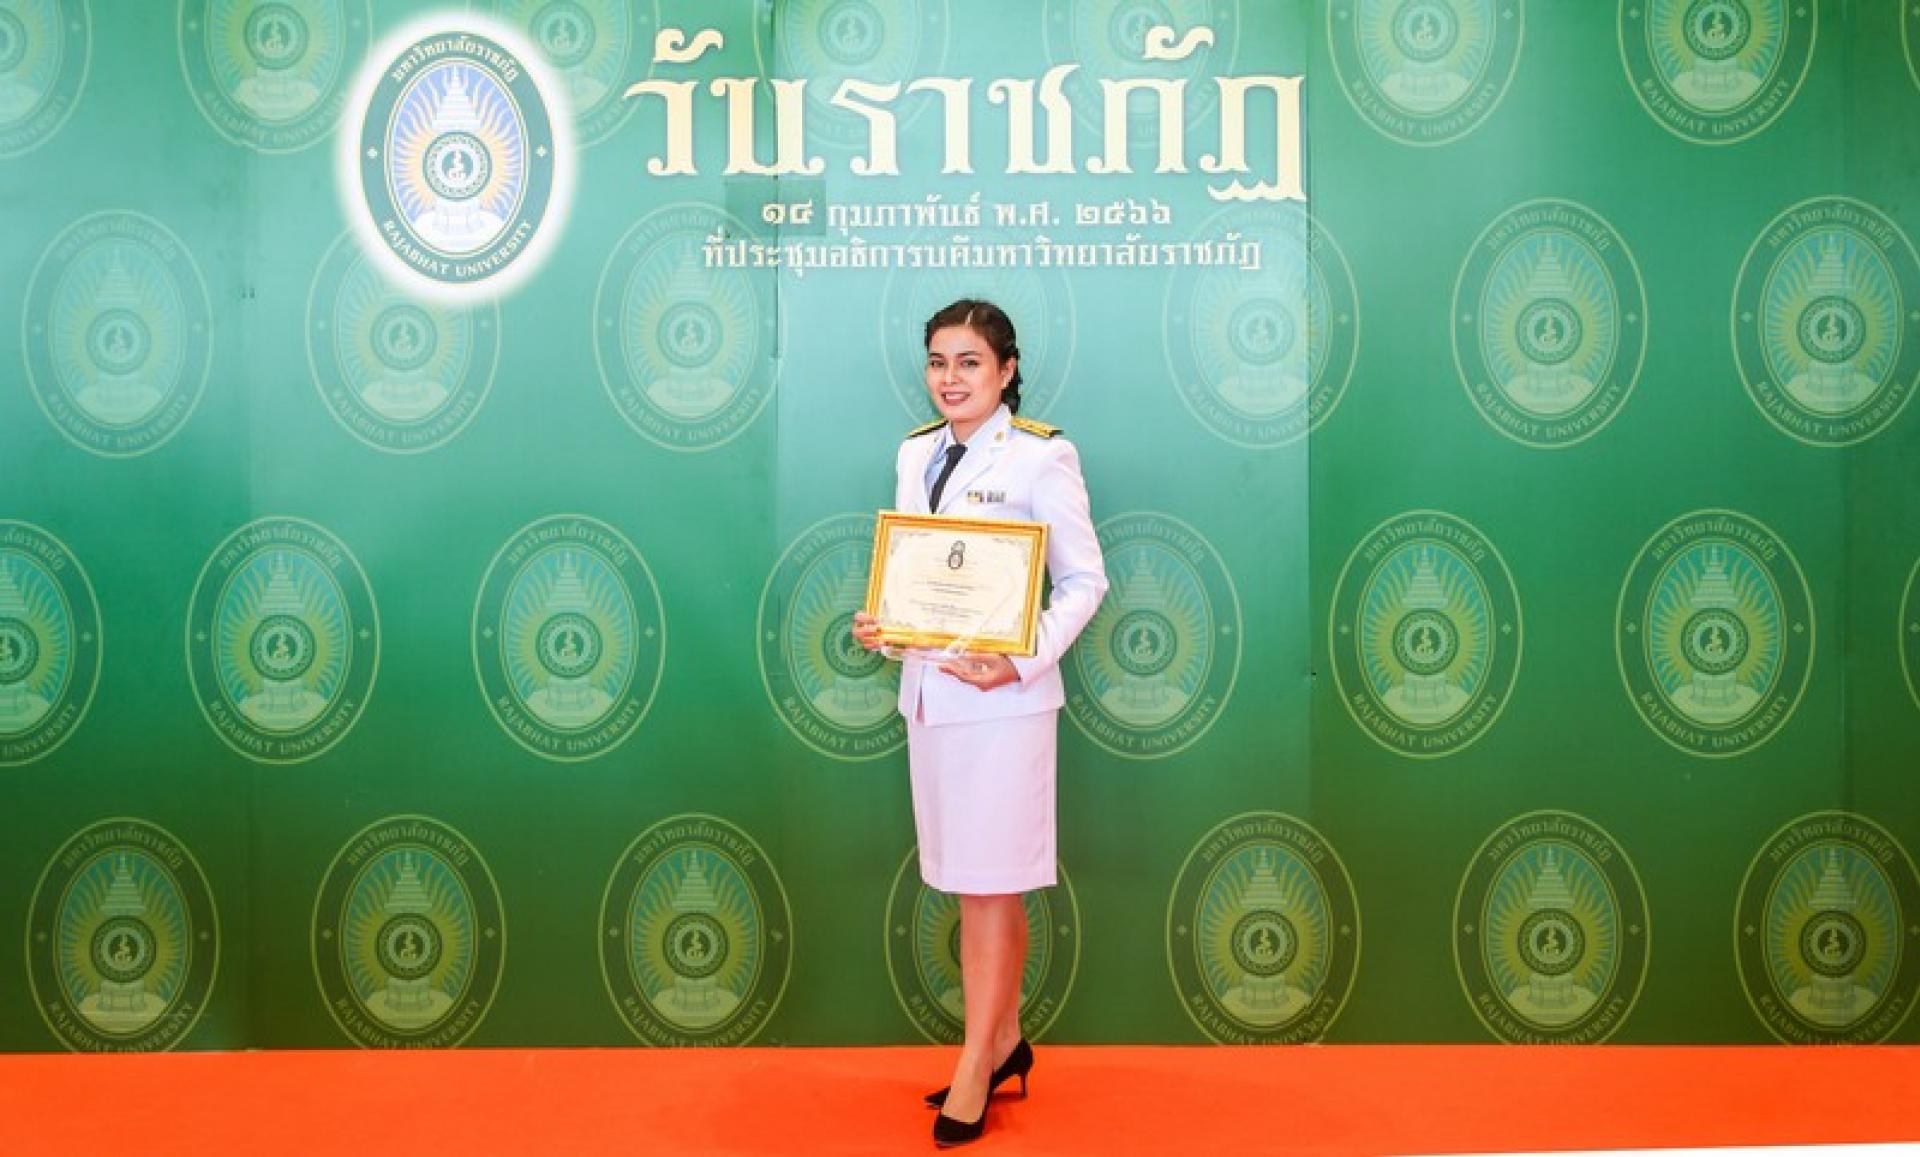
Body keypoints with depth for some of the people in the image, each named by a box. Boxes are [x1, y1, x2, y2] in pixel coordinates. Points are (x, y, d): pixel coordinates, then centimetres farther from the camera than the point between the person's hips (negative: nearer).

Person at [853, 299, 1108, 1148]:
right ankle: (1003, 1039, 29)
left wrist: (1024, 661, -20)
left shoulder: (1041, 457, -9)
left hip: (1001, 696, -6)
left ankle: (977, 1064, 14)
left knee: (991, 882, 2)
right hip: (926, 690, 6)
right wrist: (877, 622, -4)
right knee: (973, 881, 15)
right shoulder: (914, 453, 10)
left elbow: (1085, 579, -8)